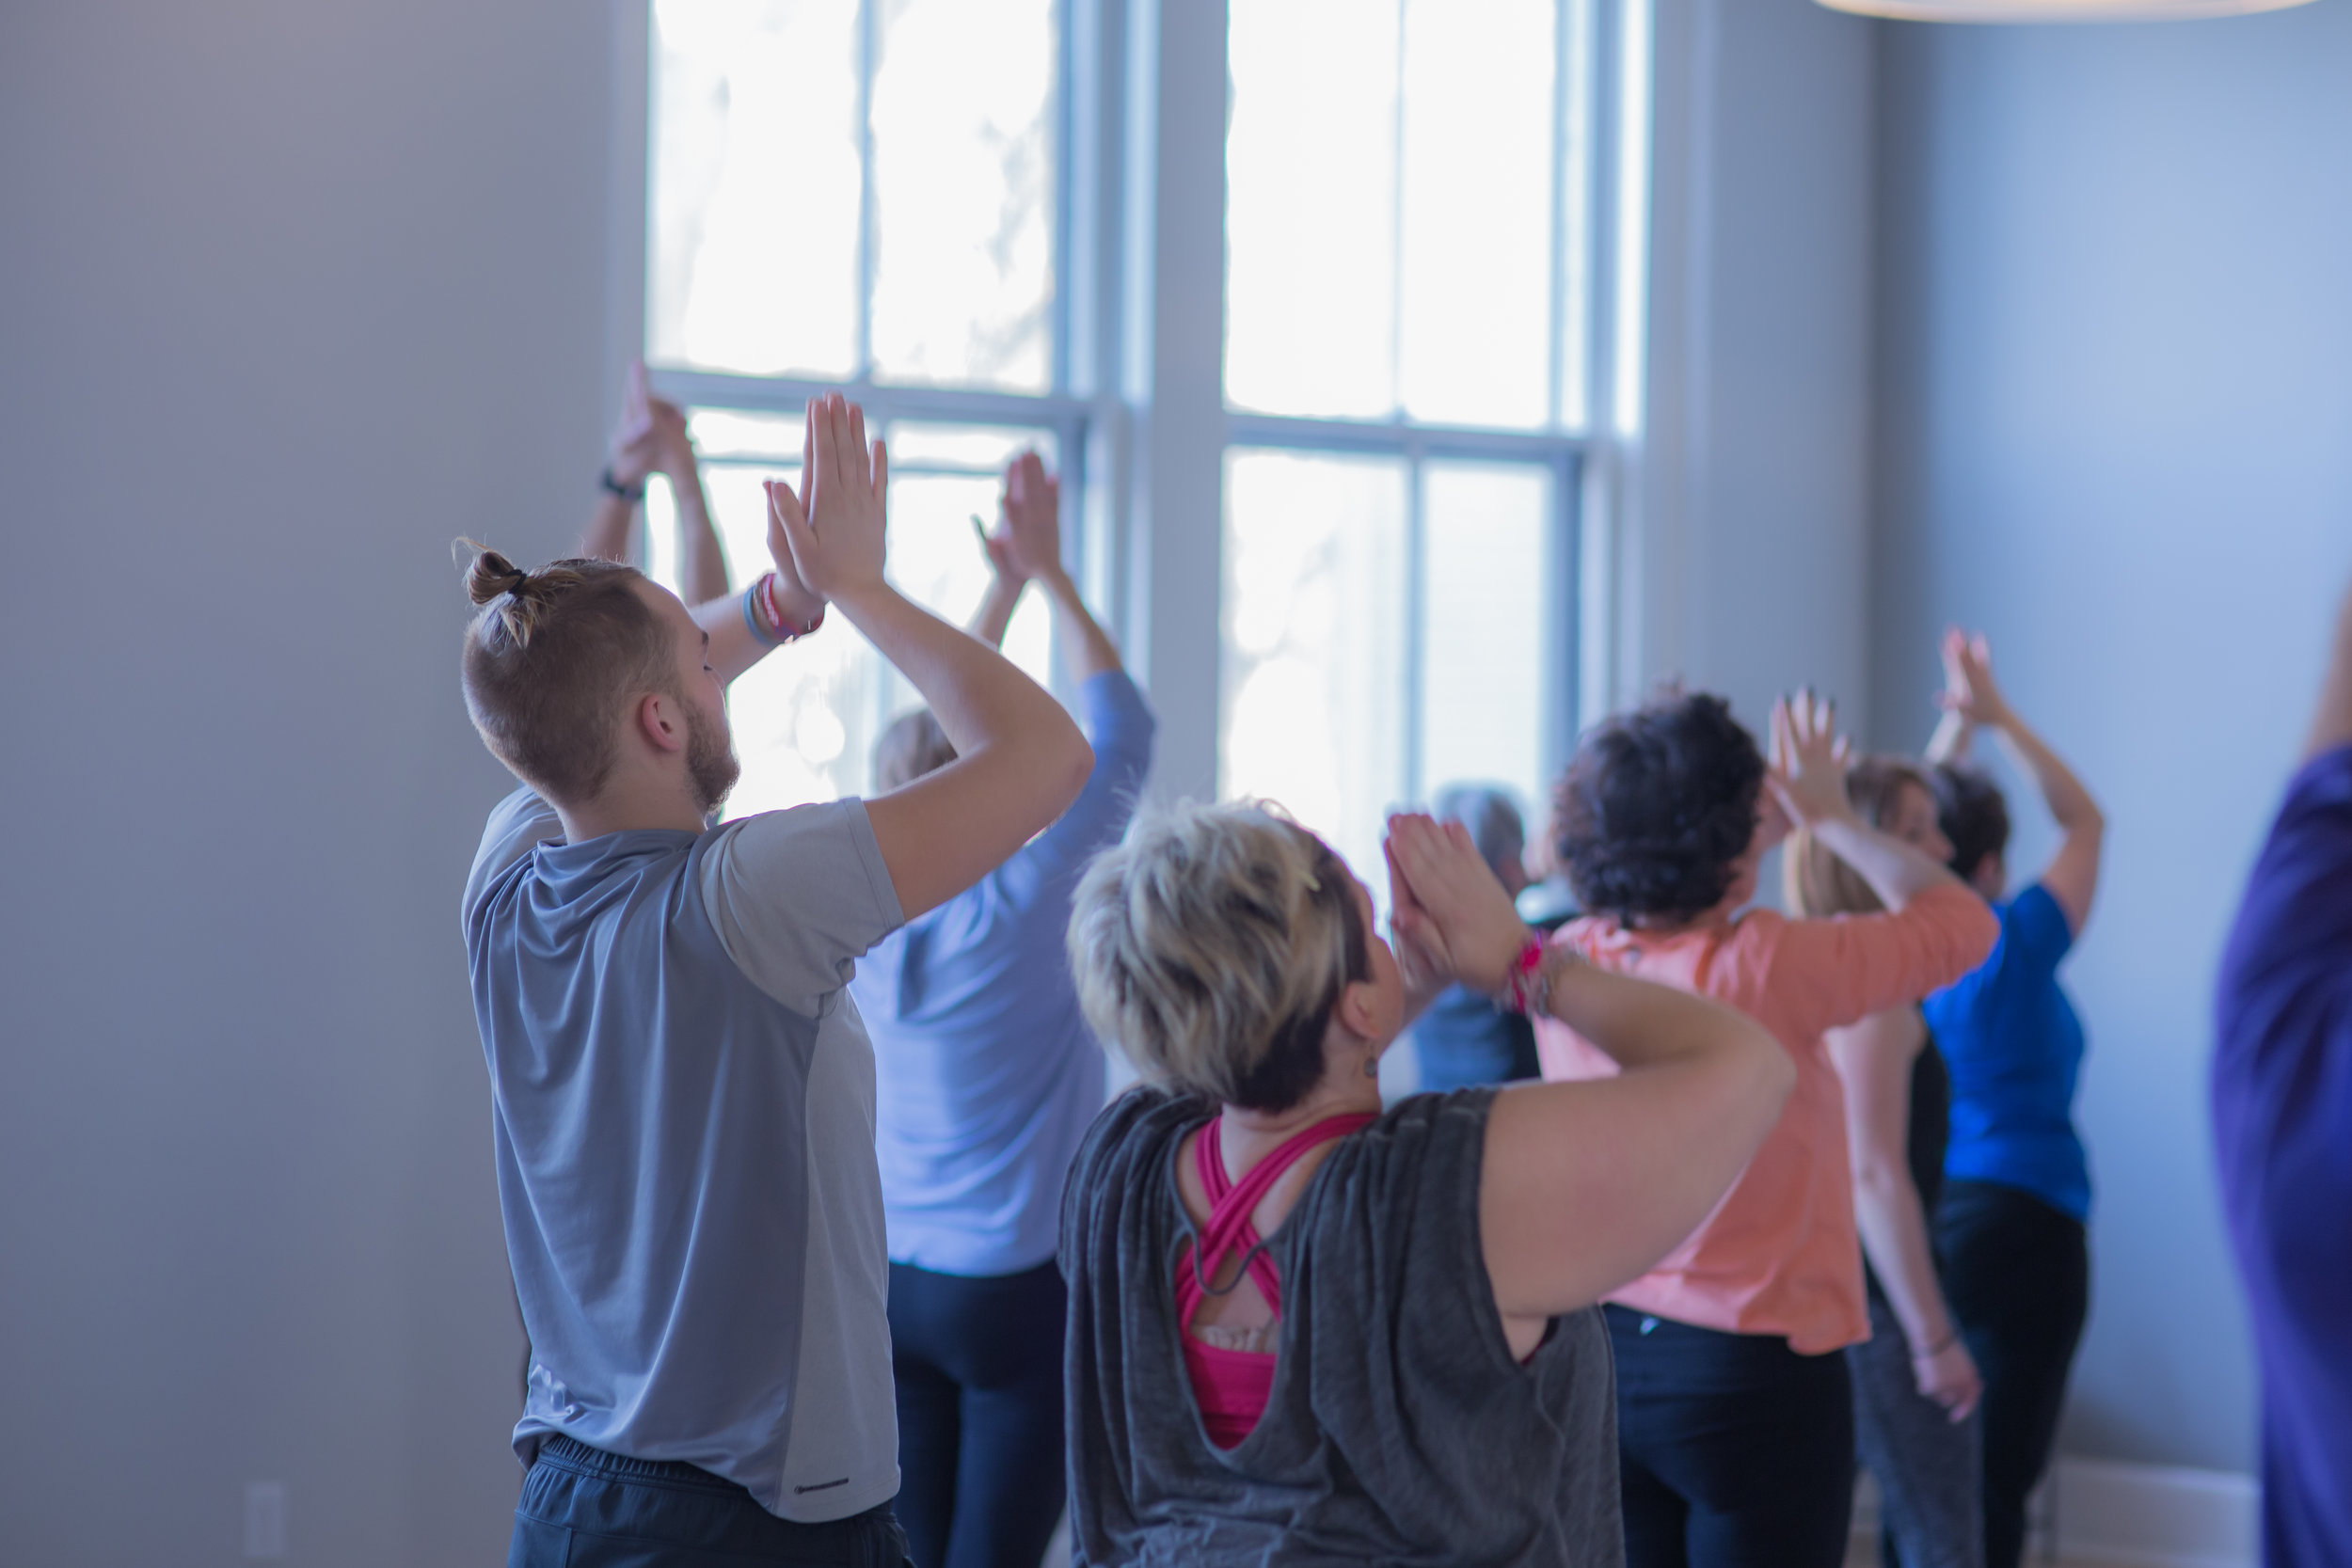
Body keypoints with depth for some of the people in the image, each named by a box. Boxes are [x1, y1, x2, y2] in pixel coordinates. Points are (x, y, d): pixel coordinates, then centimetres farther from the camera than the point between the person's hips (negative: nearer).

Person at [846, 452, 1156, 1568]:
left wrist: (1005, 591, 16)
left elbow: (944, 744, 14)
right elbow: (1119, 742, -8)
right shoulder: (1015, 910, -15)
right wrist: (1050, 576, -1)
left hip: (892, 1277, 6)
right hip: (1016, 1286, -6)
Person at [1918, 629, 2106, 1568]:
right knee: (1993, 1490, -6)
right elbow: (2085, 821, 3)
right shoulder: (2009, 953, -11)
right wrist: (1999, 719, 3)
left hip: (1909, 1232, 6)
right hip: (2017, 1226, -6)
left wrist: (1958, 724, 20)